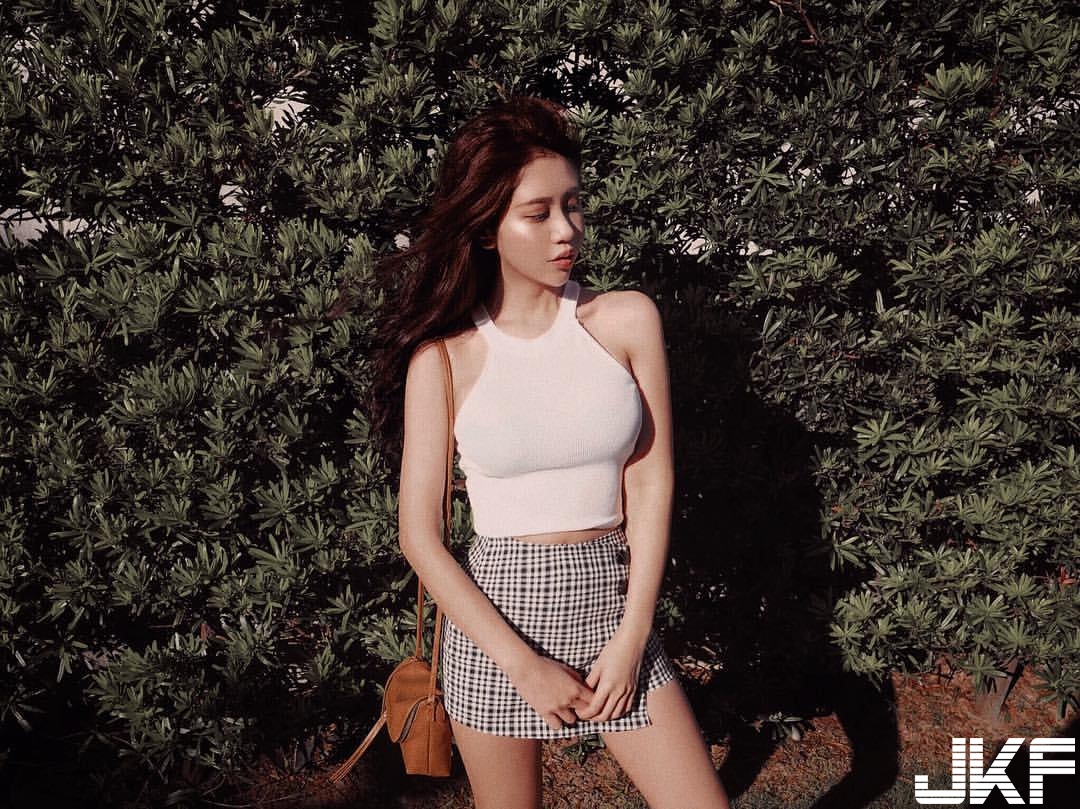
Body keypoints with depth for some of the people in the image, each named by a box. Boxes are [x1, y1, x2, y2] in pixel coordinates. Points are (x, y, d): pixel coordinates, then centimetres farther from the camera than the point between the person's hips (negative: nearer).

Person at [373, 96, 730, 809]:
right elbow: (420, 536, -6)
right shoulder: (444, 354, -5)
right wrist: (525, 666, -12)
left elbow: (651, 484, -1)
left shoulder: (627, 320, -2)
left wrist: (630, 638, -9)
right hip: (495, 615, -1)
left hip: (613, 600, 1)